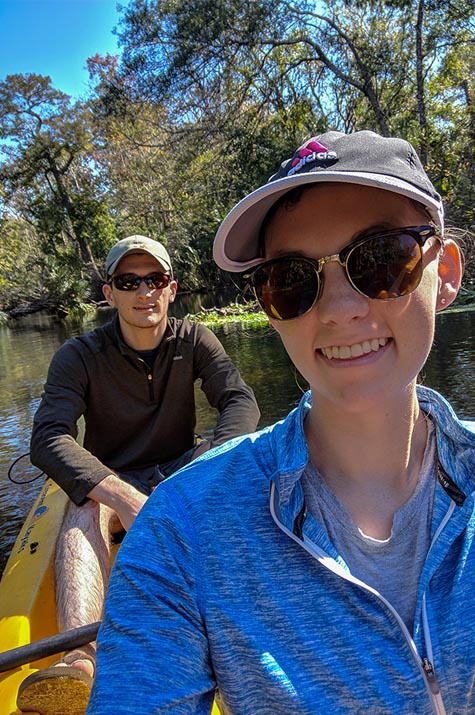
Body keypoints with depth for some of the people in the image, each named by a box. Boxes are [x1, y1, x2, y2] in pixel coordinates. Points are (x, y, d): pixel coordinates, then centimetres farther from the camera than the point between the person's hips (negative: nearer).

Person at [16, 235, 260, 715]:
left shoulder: (194, 340, -5)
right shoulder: (80, 356, -11)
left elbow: (241, 402, -17)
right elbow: (48, 439, -25)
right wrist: (125, 498, -42)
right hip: (110, 479, -1)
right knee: (85, 505, -34)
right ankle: (79, 657, -51)